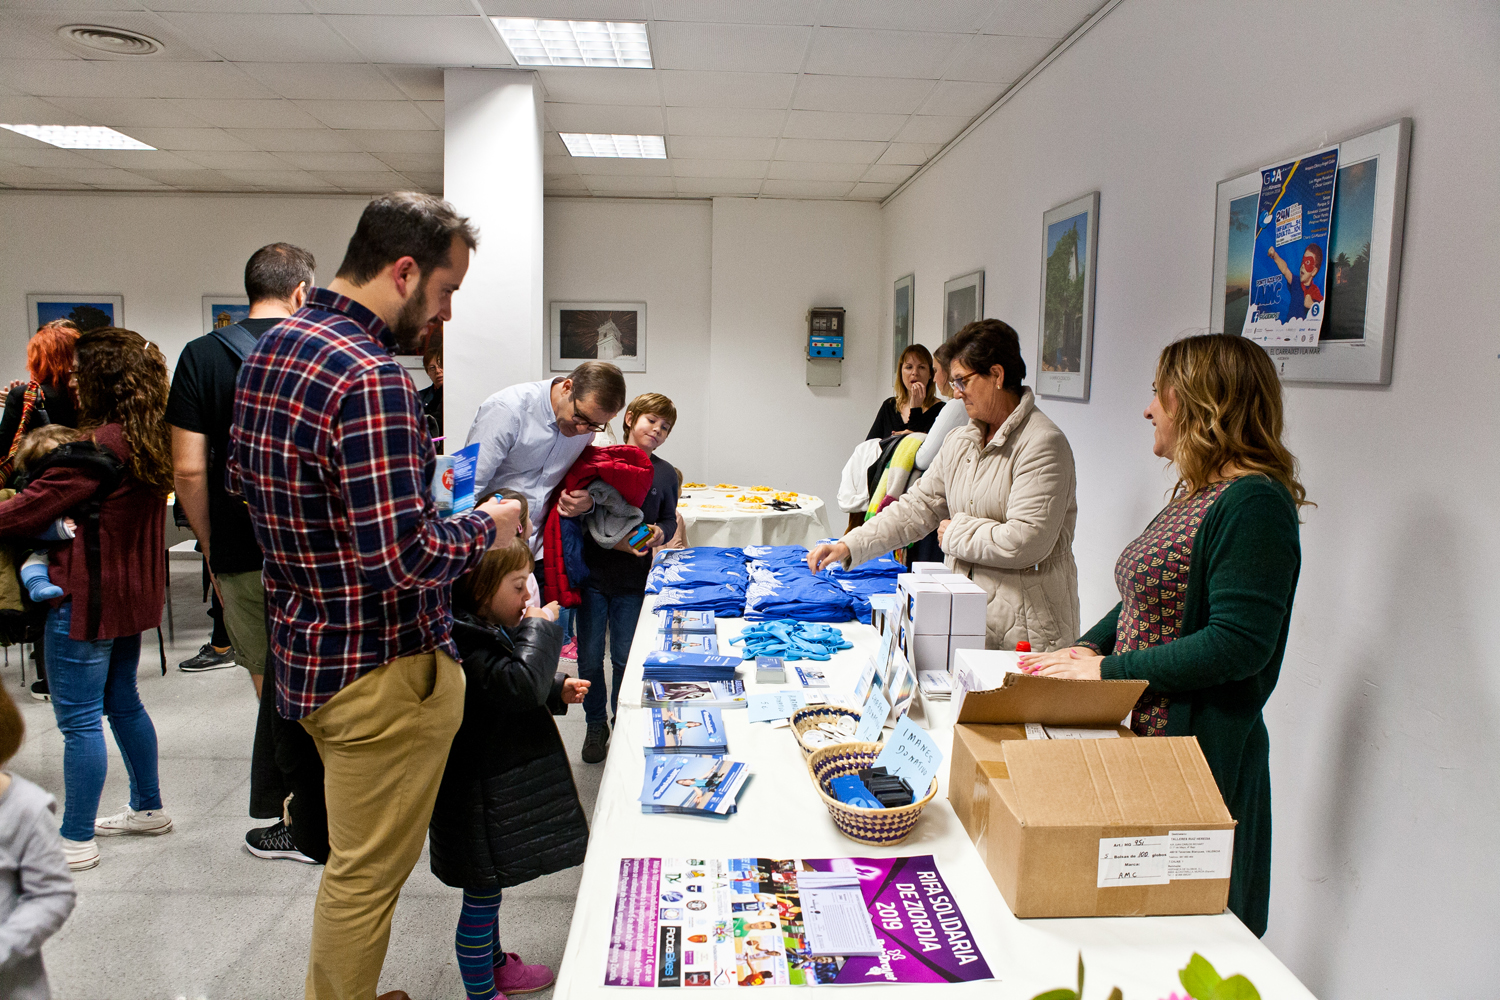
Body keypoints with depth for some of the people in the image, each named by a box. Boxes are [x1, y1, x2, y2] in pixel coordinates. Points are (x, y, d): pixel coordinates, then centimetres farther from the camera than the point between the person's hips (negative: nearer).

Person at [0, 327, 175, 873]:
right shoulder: (151, 441, 5)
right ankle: (148, 808, 32)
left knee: (79, 717, 2)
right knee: (122, 701, 21)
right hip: (133, 593, 9)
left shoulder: (96, 449, -21)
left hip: (87, 598, -9)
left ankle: (76, 840, 13)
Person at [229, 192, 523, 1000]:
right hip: (378, 669, -10)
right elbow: (408, 561, -29)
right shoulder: (371, 378, -25)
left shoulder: (271, 347, 6)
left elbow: (241, 476, 20)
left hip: (303, 651, 10)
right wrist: (486, 525, -11)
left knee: (352, 860, 26)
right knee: (366, 875, 8)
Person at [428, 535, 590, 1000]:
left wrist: (558, 691, 5)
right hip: (480, 794, -10)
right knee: (481, 897, 6)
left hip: (499, 783, 10)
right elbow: (520, 684, -34)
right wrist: (541, 628, -23)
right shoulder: (464, 642, -27)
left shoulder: (486, 628, 7)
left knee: (488, 890, 26)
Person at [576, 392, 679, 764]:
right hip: (592, 574, -1)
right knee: (589, 658, 6)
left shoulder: (665, 473, 4)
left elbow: (669, 520, 12)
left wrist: (659, 533, -10)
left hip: (633, 582, 1)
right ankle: (596, 725, 25)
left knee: (626, 658, 8)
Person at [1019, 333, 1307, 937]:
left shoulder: (1254, 503, -18)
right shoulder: (1197, 494, 13)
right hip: (1142, 735, 9)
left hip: (1197, 752, -9)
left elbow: (1239, 643, -24)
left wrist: (1110, 669, -20)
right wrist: (1089, 647, 3)